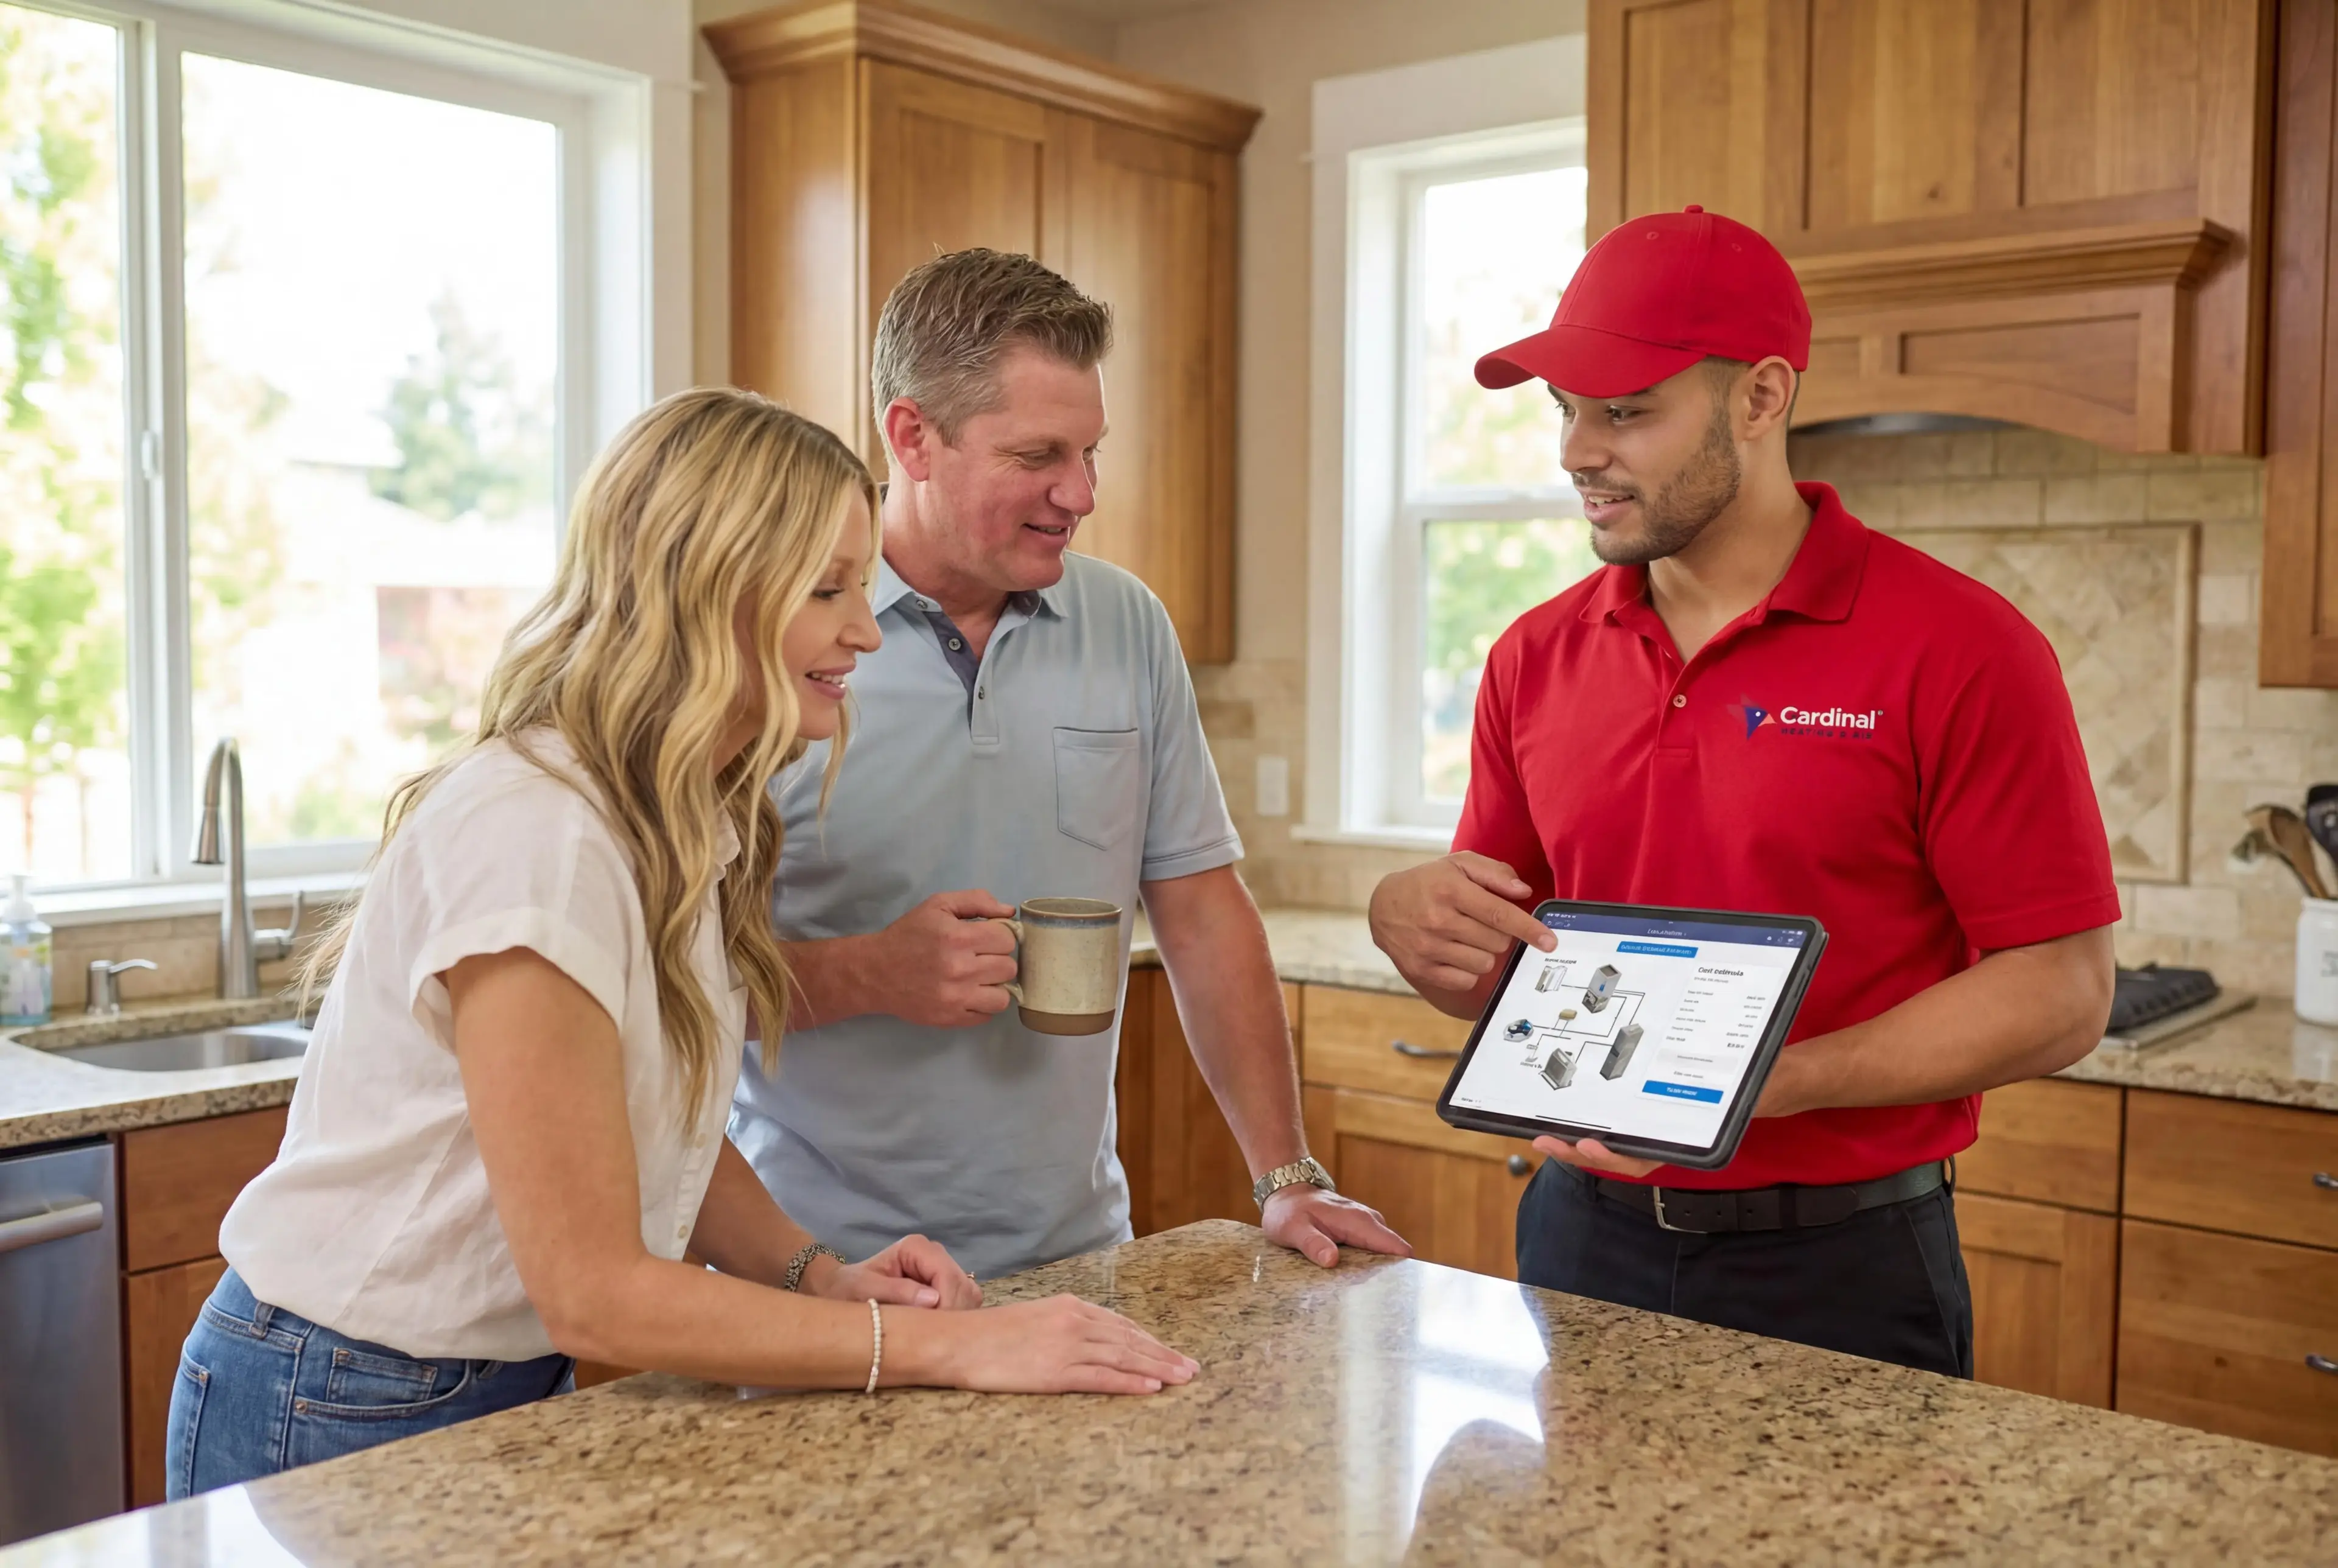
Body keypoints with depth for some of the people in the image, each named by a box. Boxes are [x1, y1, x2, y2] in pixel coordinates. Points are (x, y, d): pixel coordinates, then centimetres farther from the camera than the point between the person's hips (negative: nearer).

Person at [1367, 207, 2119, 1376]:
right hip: (1580, 1239, 4)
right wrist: (1414, 922, -12)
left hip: (1837, 1274, -4)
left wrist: (1761, 1083, -24)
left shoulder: (1957, 651, -11)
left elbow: (2059, 993, -13)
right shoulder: (1536, 659, 3)